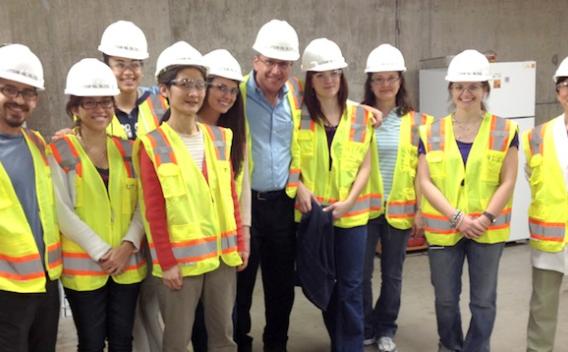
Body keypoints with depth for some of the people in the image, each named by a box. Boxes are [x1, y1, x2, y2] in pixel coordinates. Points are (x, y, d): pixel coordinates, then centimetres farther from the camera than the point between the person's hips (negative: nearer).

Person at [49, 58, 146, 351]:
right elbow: (62, 212, -11)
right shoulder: (59, 153, -4)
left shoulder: (127, 150, 7)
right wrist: (102, 252, -14)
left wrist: (128, 245, -12)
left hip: (128, 264, 3)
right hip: (84, 267, -3)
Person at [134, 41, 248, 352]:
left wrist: (239, 243, 8)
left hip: (222, 253, 5)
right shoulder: (153, 145, -8)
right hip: (181, 258, -4)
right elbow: (154, 212, -9)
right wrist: (166, 262, -11)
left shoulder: (219, 138, 7)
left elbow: (230, 197, 10)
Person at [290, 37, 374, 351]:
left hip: (351, 212, 0)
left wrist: (348, 201, -10)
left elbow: (365, 165, 2)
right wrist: (299, 187, -14)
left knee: (350, 286, 2)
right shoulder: (298, 114, -1)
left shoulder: (360, 115, 2)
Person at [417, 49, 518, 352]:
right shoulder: (432, 133, 2)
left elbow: (507, 182, -2)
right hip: (444, 229, 1)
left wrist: (485, 219, -14)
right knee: (446, 298, 13)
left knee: (483, 299, 8)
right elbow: (425, 182, -4)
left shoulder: (504, 131, 0)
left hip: (488, 230, -1)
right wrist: (457, 218, -13)